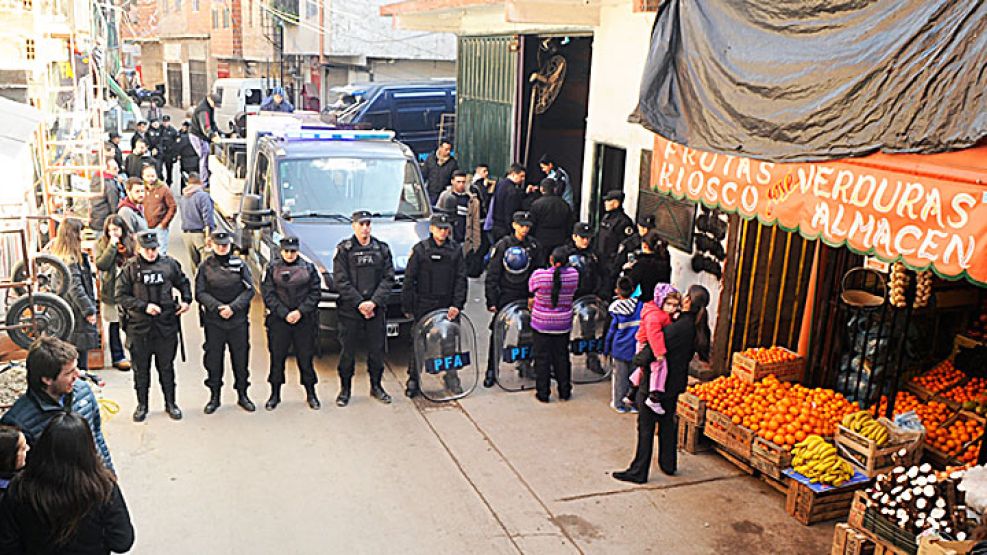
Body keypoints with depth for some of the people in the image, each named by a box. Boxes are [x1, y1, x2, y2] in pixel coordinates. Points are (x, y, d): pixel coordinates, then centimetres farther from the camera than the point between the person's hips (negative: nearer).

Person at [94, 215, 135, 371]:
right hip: (112, 290, -1)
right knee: (115, 324, 7)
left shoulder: (132, 241, 3)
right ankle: (117, 357, 18)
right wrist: (112, 246, -17)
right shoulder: (101, 244, -1)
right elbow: (101, 265, -14)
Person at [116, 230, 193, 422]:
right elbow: (121, 296, -5)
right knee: (141, 368, 12)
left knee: (166, 366, 12)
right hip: (139, 327, -1)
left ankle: (170, 403, 26)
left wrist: (186, 300, 0)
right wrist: (144, 306, -16)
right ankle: (142, 405, 27)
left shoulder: (169, 264, 0)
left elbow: (183, 282, 16)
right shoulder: (130, 268, -5)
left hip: (166, 325, 1)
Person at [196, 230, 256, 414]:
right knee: (213, 359, 6)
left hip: (239, 320, 1)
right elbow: (200, 293, -3)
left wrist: (233, 307, -13)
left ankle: (242, 395, 21)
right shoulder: (205, 266, 2)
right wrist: (218, 308, -16)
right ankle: (214, 397, 20)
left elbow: (249, 290, -1)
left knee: (241, 357, 7)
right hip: (213, 321, -1)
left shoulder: (240, 264, 3)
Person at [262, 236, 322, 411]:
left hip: (305, 320, 0)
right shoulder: (272, 268, 3)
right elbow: (268, 294, -2)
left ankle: (311, 394, 18)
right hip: (279, 320, 0)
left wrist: (300, 311, -11)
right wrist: (285, 314, -12)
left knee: (306, 357, 5)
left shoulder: (308, 267, 5)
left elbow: (315, 293, 1)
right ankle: (275, 395, 20)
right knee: (277, 357, 6)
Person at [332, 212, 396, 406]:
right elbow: (341, 281, -6)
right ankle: (345, 389, 17)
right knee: (347, 351, 4)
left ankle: (376, 386, 25)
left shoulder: (382, 249, 7)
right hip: (349, 310, -2)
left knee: (376, 349, 9)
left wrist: (373, 302, -11)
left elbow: (388, 279, 1)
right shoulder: (343, 249, -1)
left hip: (376, 309, 2)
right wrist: (359, 304, -13)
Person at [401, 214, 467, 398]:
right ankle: (413, 379, 13)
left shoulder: (456, 250, 5)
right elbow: (409, 280, 1)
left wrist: (457, 305, -7)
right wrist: (407, 306, -2)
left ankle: (451, 377, 23)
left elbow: (461, 279, 3)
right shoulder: (420, 249, -2)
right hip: (424, 305, -2)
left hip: (448, 305, 2)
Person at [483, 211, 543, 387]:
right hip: (505, 296, -3)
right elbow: (492, 276, -5)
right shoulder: (502, 245, -6)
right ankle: (491, 371, 7)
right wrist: (491, 301, -9)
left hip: (526, 296, 3)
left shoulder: (534, 246, 3)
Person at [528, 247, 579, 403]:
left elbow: (531, 299, -3)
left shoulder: (538, 274, -18)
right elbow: (572, 294, 4)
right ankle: (565, 392, 26)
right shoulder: (573, 274, -10)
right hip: (563, 324, 3)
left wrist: (532, 308, 17)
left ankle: (543, 393, 17)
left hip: (541, 324, -2)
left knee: (542, 358, 10)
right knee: (562, 357, 16)